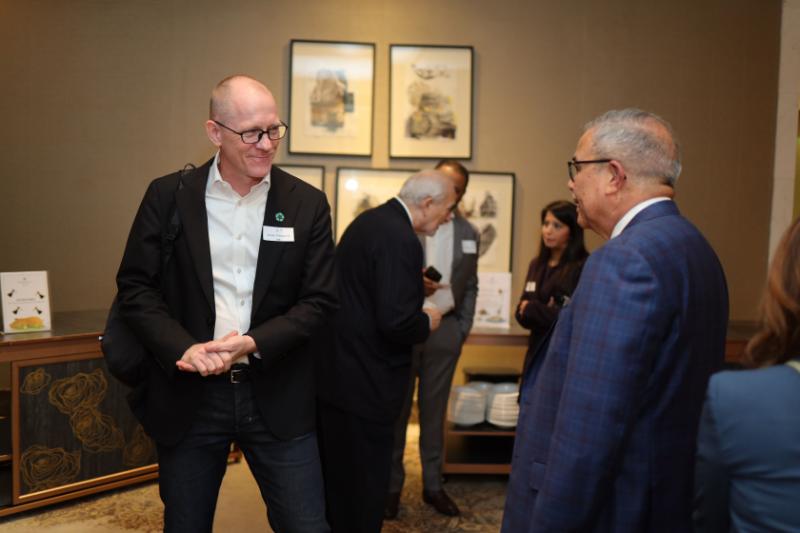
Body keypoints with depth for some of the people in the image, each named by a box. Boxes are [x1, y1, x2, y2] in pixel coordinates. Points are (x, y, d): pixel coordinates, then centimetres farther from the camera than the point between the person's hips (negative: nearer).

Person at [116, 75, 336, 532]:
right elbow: (136, 286, -1)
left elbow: (320, 301, -3)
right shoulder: (168, 196, -1)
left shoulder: (307, 204, -1)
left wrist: (253, 344, -17)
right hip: (188, 394, 1)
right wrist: (183, 348, -16)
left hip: (277, 396, 0)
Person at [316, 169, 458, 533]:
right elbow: (396, 323, -27)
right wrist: (427, 322, -7)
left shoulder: (369, 219, 8)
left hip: (335, 370, 10)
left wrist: (415, 288, 14)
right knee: (364, 484, 7)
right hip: (364, 381, -10)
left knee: (334, 481, 23)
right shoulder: (400, 239, -21)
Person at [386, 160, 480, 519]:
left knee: (434, 409, 12)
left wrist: (463, 328, 5)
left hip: (445, 329, 3)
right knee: (396, 407, 8)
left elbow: (470, 287, 12)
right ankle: (392, 485, 21)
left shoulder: (469, 233, 8)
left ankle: (433, 484, 24)